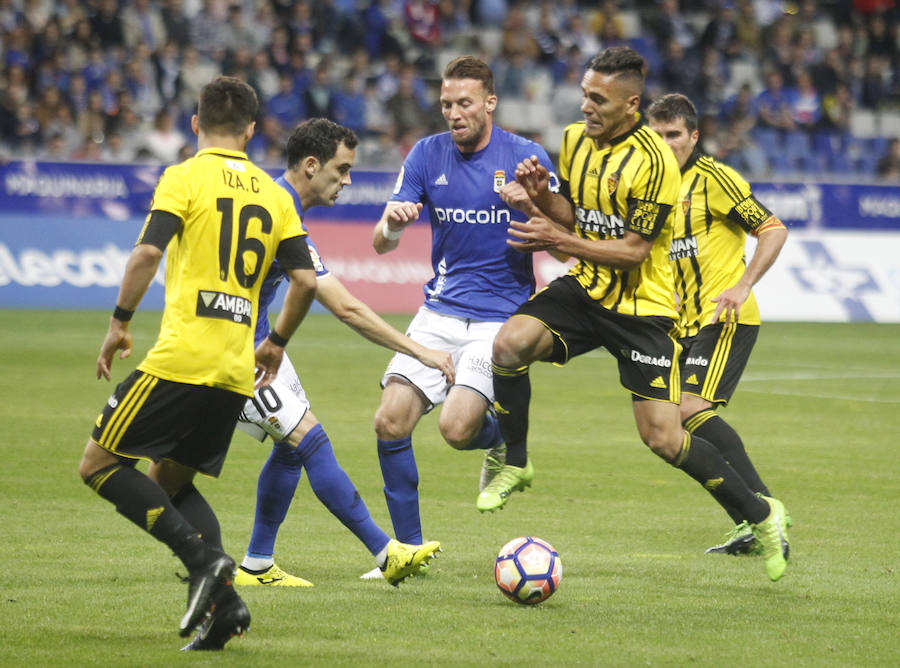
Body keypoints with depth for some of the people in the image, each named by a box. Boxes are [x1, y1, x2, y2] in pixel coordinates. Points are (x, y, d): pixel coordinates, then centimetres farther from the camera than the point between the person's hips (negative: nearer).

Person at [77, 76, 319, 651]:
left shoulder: (185, 177, -1)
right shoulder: (273, 194, 14)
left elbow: (148, 252, -14)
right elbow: (306, 280, 9)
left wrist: (120, 322, -3)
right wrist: (277, 342, 23)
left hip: (182, 359, -6)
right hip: (236, 372, 6)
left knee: (100, 464, 4)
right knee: (171, 480, 20)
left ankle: (203, 560, -12)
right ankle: (222, 600, 0)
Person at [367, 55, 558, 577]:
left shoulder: (525, 157, -6)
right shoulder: (428, 154, 3)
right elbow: (382, 242, 1)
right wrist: (391, 223, -24)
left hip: (501, 315, -4)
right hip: (441, 311, 4)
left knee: (457, 428, -20)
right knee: (391, 422, -10)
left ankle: (503, 437, 18)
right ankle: (408, 547, 4)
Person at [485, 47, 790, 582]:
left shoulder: (654, 161, -21)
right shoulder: (575, 140, 2)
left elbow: (633, 251, -19)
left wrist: (559, 241, -23)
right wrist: (540, 196, -8)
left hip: (642, 306, -6)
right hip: (585, 289, 6)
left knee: (663, 437, -11)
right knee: (510, 342, -22)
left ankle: (761, 514, 9)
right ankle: (515, 465, 0)